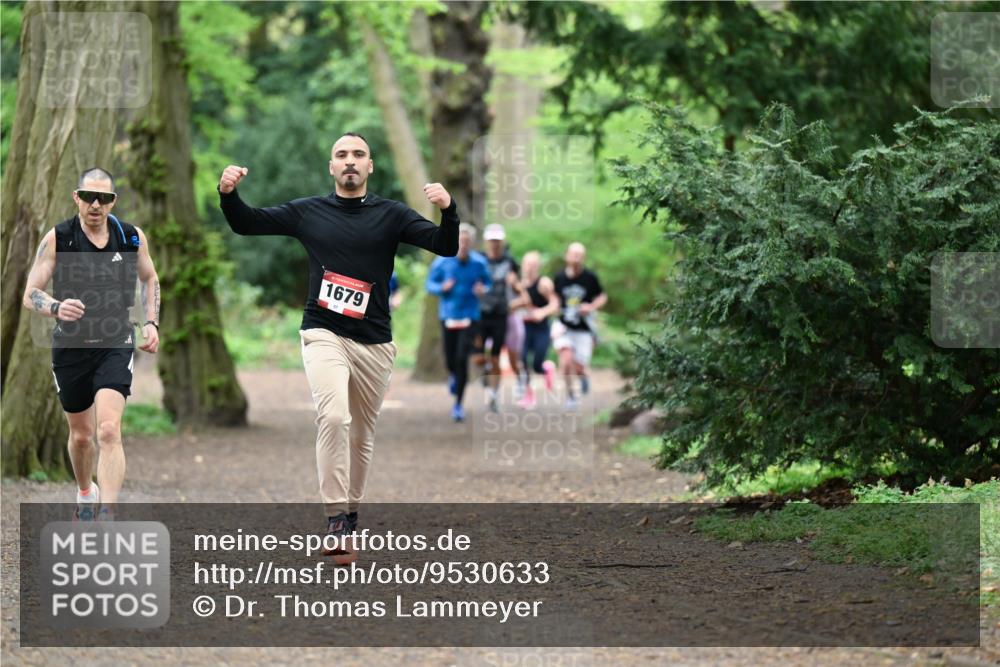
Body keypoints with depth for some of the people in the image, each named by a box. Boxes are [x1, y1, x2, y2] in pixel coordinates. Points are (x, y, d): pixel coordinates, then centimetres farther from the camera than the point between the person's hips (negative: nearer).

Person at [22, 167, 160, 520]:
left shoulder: (132, 237, -3)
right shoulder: (56, 239, -9)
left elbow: (150, 278, 16)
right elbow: (30, 294, -11)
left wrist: (152, 323, 3)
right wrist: (56, 308, -33)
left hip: (115, 345, -1)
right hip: (70, 346, 1)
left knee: (109, 431, -20)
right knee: (81, 434, 16)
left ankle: (107, 517, -24)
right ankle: (86, 494, 45)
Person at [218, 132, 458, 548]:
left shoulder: (390, 215, 3)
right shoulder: (308, 212, 6)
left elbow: (446, 247, -6)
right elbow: (246, 225, 8)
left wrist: (447, 210, -27)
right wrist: (228, 194, -13)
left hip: (374, 342, 2)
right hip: (323, 334, -2)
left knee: (362, 434, 10)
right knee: (333, 416, -23)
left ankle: (351, 513, 28)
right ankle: (335, 519, -23)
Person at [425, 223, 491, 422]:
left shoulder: (479, 262, -3)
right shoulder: (442, 262, -4)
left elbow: (487, 283, 10)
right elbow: (429, 284, 4)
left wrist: (483, 290, -13)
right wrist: (442, 288, -17)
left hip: (470, 318, -1)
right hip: (448, 316, 1)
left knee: (462, 359, -11)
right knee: (450, 359, 4)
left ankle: (458, 404, 0)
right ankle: (453, 375, 45)